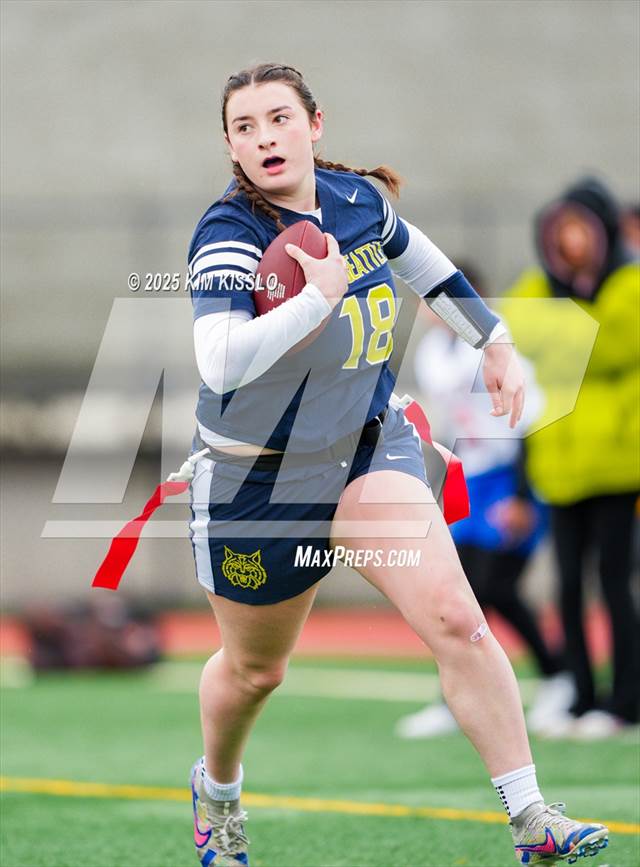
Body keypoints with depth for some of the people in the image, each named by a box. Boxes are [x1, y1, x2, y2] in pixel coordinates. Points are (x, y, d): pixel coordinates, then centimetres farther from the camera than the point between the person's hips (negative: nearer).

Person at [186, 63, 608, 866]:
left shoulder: (357, 197, -5)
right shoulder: (229, 236, -24)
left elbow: (419, 260, 20)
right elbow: (221, 362, -41)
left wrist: (493, 341, 23)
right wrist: (318, 296, -42)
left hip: (371, 451, 4)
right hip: (258, 483, -3)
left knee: (453, 618, -18)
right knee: (253, 670, 16)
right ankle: (215, 789, 49)